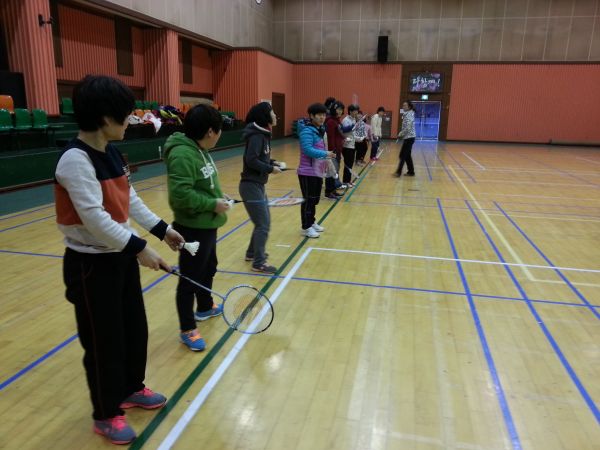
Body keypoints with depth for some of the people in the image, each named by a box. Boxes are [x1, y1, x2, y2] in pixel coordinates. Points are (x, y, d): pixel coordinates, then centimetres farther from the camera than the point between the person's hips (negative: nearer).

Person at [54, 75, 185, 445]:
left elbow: (130, 199, 12)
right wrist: (140, 248, -27)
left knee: (135, 328, 20)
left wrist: (162, 229, 9)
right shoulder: (76, 159, -22)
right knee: (104, 341, 7)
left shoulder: (112, 153, 5)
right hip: (91, 264, -8)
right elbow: (94, 217, -28)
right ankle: (106, 414, 29)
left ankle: (131, 389, 43)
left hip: (121, 256, 8)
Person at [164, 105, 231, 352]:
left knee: (208, 269, 26)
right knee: (190, 278, 3)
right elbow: (181, 195, -30)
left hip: (207, 225, 10)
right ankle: (187, 330, 17)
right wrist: (213, 204, -22)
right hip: (193, 228, -10)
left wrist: (218, 196, 4)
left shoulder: (200, 150, 8)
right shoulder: (182, 154, -24)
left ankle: (205, 308, 47)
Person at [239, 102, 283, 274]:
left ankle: (252, 252, 35)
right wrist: (271, 168, -17)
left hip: (257, 185, 10)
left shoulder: (263, 134, 11)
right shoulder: (257, 136, -18)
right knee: (263, 225, -4)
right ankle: (258, 263, 5)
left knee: (263, 221, 20)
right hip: (251, 186, -10)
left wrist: (272, 162, 4)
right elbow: (251, 160, -25)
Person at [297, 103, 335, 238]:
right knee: (308, 200, -3)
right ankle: (306, 227, 5)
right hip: (308, 172, -9)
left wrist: (326, 158, 7)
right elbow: (308, 150, -28)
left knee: (315, 199, 17)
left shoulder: (319, 130, 12)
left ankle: (312, 222, 30)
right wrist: (325, 154, -34)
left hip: (317, 172, 9)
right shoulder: (307, 131, -16)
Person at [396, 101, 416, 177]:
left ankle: (399, 171, -4)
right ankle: (411, 172, 17)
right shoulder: (408, 114, 15)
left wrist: (400, 134, -12)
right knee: (407, 155, 13)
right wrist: (401, 134, 10)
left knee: (403, 155, -7)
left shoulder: (409, 115, -16)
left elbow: (408, 128, -23)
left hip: (409, 138, -10)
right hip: (409, 137, 10)